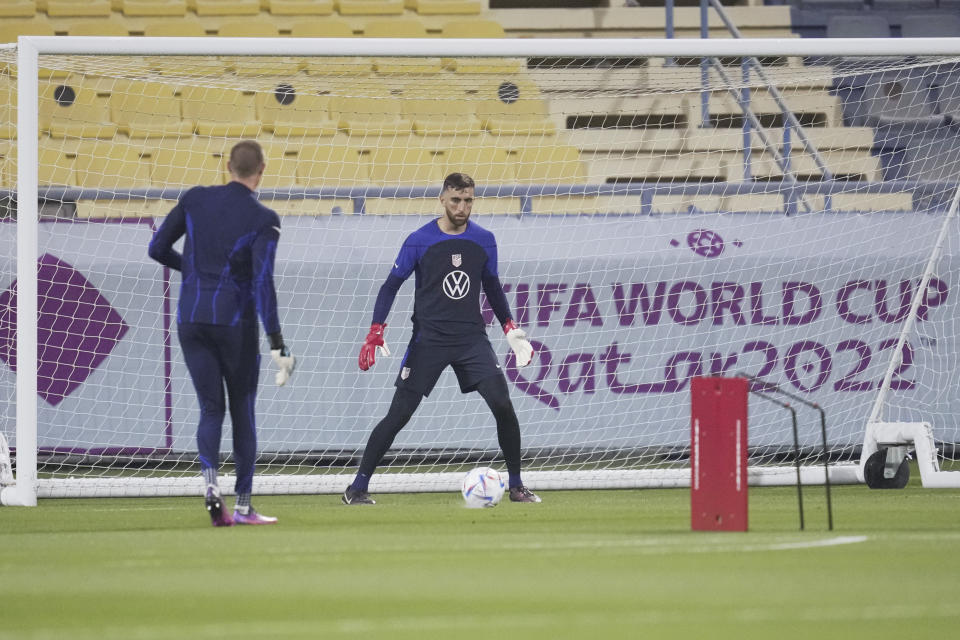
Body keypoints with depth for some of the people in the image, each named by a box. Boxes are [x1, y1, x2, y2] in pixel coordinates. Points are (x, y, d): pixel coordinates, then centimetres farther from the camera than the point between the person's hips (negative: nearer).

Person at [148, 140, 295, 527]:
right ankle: (243, 505, 10)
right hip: (234, 321, -3)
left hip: (190, 318, 3)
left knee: (210, 408, 7)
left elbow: (157, 249, 6)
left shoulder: (195, 199, 2)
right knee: (242, 410, 9)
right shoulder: (263, 220, -8)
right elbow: (263, 282, -17)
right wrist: (277, 343, -18)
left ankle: (210, 482, -19)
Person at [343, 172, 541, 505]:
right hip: (428, 338, -2)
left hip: (472, 338, 2)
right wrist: (376, 332, -9)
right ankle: (358, 488, 2)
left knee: (503, 406, -11)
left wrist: (510, 328, 12)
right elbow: (391, 286, 0)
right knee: (399, 414, -6)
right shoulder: (419, 241, -5)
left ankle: (516, 487, 2)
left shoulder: (484, 240, 4)